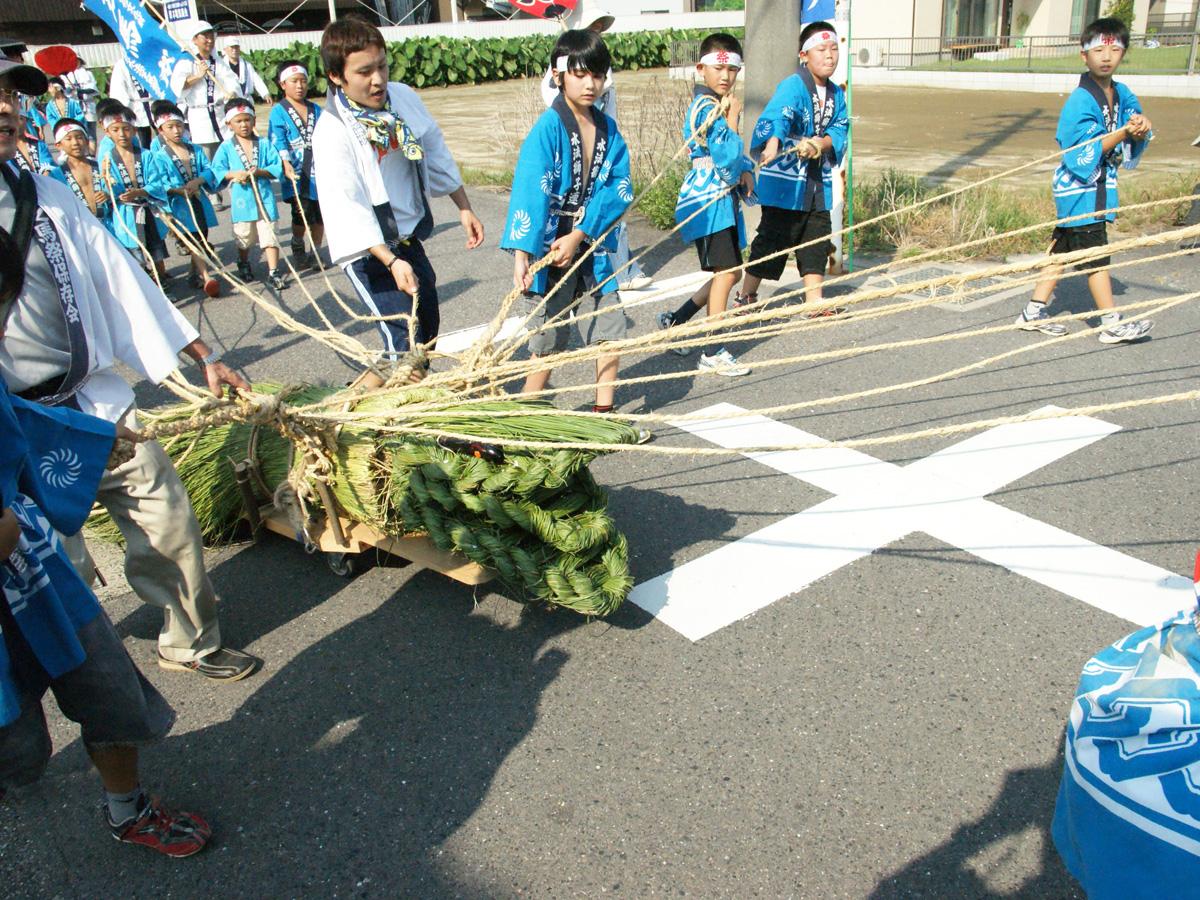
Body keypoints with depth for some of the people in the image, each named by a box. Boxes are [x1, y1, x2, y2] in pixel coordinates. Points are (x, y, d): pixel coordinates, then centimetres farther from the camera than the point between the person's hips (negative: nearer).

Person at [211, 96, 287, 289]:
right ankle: (244, 264, 39)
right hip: (241, 199, 1)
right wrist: (233, 174, -18)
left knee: (269, 235, -4)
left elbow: (277, 167, -4)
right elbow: (216, 171, -2)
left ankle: (273, 273, -1)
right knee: (244, 237, 16)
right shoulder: (226, 148, 1)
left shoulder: (264, 144, 2)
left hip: (264, 197, -1)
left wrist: (260, 172, -17)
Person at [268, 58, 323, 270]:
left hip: (319, 171, 4)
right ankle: (298, 248, 15)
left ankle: (315, 253, 20)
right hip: (296, 173, -4)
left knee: (320, 213, 5)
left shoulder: (316, 110, 14)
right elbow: (278, 141, -10)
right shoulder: (278, 111, 1)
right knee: (302, 211, -10)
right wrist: (285, 163, -25)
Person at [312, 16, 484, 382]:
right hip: (369, 251, -7)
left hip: (410, 238, 7)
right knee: (406, 341, -14)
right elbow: (347, 206, -25)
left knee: (427, 332, 17)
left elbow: (436, 154, 10)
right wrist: (391, 261, -34)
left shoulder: (403, 97, -3)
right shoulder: (332, 131, -21)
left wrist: (464, 208, 14)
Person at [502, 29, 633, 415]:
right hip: (549, 246, -6)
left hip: (592, 247, 6)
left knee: (610, 328, 9)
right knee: (548, 341, 2)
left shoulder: (608, 130, 4)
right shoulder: (548, 128, -13)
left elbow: (617, 188, -4)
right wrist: (521, 253, -34)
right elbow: (529, 191, -24)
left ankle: (604, 410, 24)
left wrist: (579, 236, -17)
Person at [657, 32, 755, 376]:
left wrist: (746, 171, 3)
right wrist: (732, 120, -15)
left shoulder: (717, 106, 15)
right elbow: (727, 157, -22)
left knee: (730, 273, 13)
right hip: (707, 199, -10)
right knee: (726, 273, -9)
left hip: (724, 198, 10)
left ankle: (674, 320, 24)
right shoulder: (707, 109, -16)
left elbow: (738, 155, 22)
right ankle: (713, 354, -1)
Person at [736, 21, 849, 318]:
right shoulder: (792, 86, -15)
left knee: (817, 242, 11)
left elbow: (840, 130, -1)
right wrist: (772, 145, -54)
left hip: (818, 182, 7)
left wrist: (820, 144, -23)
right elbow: (777, 116, -33)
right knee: (772, 239, -1)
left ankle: (815, 302, 21)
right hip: (784, 182, -7)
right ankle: (746, 298, 13)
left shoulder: (837, 95, 8)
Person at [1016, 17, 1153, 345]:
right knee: (1095, 255, -1)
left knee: (1063, 249, 11)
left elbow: (1130, 154, 10)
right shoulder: (1080, 102, -17)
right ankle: (1113, 324, 7)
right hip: (1080, 190, -8)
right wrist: (1121, 133, -27)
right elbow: (1081, 157, -22)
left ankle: (1034, 312, 19)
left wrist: (1140, 130, -11)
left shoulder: (1122, 95, 7)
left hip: (1100, 188, 8)